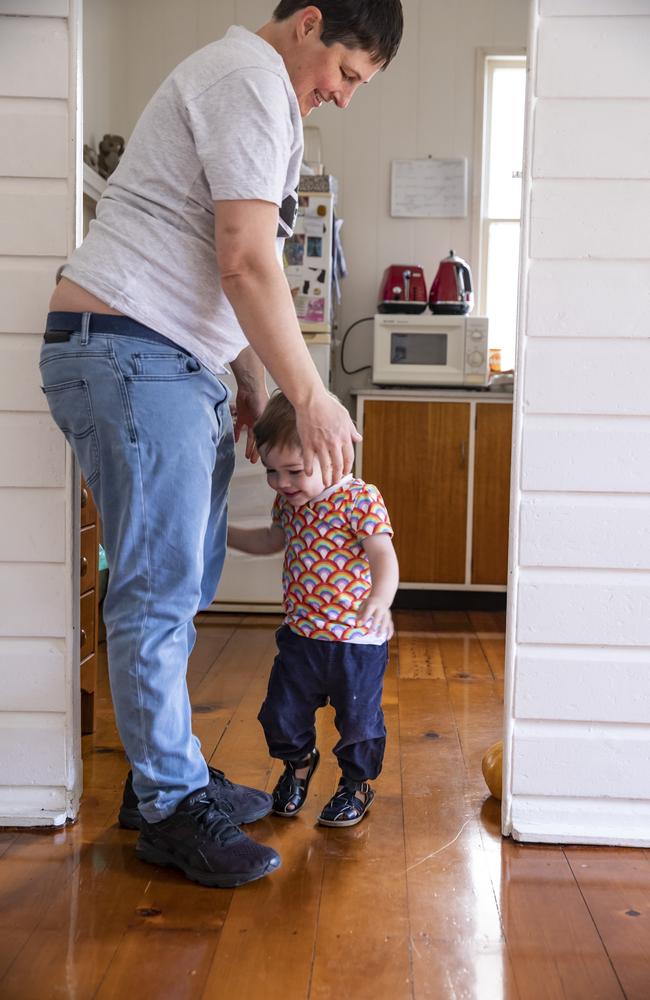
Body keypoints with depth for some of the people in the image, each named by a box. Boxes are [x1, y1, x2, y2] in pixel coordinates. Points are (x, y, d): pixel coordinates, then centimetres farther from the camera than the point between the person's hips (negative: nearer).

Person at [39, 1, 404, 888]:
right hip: (132, 353, -11)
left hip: (173, 365, 11)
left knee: (180, 587, 12)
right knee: (159, 593, -7)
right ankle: (171, 810, 3)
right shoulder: (253, 79, -7)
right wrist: (310, 397, -14)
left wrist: (255, 385, 22)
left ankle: (170, 777, 23)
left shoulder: (242, 86, 27)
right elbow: (246, 261, -18)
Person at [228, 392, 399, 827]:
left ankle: (357, 784, 35)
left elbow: (384, 556, -28)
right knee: (282, 714, 13)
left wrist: (379, 600, -47)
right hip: (300, 634, 6)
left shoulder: (360, 499, -19)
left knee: (359, 718, 9)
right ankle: (299, 763, 43)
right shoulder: (289, 501, 3)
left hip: (357, 640, -6)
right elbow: (271, 540, 23)